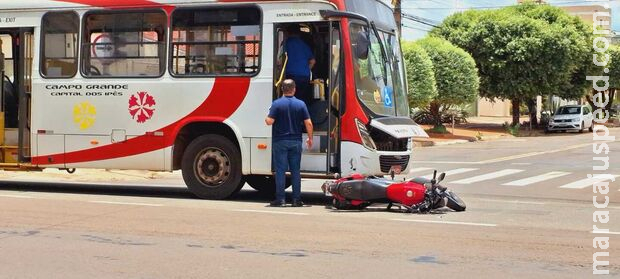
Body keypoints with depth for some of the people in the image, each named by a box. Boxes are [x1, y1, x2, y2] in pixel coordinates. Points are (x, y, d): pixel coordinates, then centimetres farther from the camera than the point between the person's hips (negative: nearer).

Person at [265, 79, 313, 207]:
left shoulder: (277, 104, -6)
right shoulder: (301, 104, 1)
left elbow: (270, 121, -12)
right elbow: (308, 123, -2)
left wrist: (266, 119, 11)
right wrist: (310, 138, 10)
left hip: (280, 141, -2)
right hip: (296, 141, 2)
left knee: (280, 170, 0)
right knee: (296, 170, 7)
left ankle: (280, 199, -1)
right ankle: (296, 199, 7)